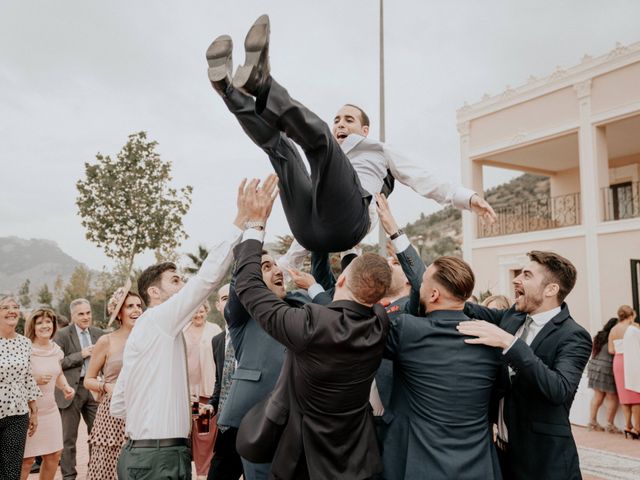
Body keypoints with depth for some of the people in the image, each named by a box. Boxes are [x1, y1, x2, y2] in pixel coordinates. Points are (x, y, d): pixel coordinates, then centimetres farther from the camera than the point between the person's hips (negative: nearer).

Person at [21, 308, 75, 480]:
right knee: (27, 459, 0)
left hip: (50, 410, 6)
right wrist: (35, 380, -22)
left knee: (54, 455, 10)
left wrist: (65, 387, 2)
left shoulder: (55, 349, 6)